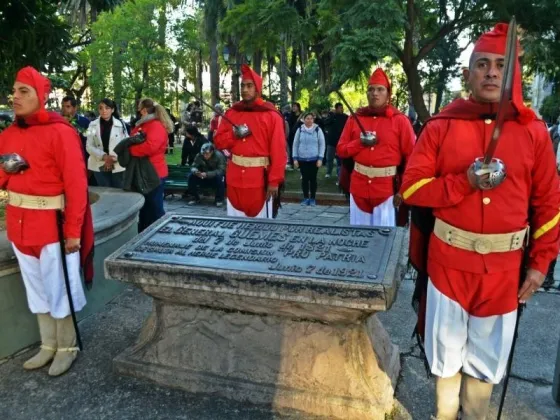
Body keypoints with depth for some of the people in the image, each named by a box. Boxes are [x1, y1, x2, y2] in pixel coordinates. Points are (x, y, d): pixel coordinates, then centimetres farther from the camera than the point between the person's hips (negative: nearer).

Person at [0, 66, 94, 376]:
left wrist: (73, 230, -18)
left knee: (58, 288, 6)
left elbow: (76, 183, -17)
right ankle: (48, 346, 33)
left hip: (52, 223, -7)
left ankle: (67, 348, 25)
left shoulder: (60, 132, -14)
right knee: (36, 288, 17)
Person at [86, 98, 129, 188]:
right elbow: (89, 146, -1)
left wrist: (115, 158, -15)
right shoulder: (93, 125, 2)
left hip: (117, 166, -1)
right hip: (99, 166, 1)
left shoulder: (120, 124, -2)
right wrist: (103, 156, -16)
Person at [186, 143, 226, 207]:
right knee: (191, 176, -19)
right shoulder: (199, 156, -12)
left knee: (219, 176, -35)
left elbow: (221, 170, -28)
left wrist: (207, 174, -39)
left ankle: (219, 199, -18)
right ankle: (195, 198, -2)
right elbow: (193, 167, -7)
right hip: (204, 180, 3)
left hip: (216, 180, -3)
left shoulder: (219, 156, -21)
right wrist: (195, 171, -33)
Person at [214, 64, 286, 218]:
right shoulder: (231, 113, 9)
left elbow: (278, 152, -10)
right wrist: (234, 135, -11)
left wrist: (274, 181, -15)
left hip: (259, 178, -4)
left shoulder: (271, 115, -6)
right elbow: (219, 141, 9)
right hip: (235, 177, 4)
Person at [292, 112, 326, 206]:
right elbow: (295, 144, 6)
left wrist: (320, 158, -6)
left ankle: (312, 198, 17)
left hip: (314, 159, -1)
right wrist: (295, 158, 1)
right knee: (304, 179, 8)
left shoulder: (318, 129, -2)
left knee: (313, 179, 6)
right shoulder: (300, 130, 2)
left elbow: (322, 144, 0)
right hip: (302, 159, 1)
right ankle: (305, 198, 19)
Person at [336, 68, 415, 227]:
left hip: (387, 188, -3)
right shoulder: (355, 118, 6)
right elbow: (341, 150, 7)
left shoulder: (400, 120, -3)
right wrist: (359, 143, -12)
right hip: (359, 186, 3)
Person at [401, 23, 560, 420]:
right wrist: (464, 182, -20)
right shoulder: (440, 127, -3)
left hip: (504, 265, 1)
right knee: (447, 349, 14)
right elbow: (411, 187, -7)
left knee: (487, 354, 16)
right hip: (449, 259, -1)